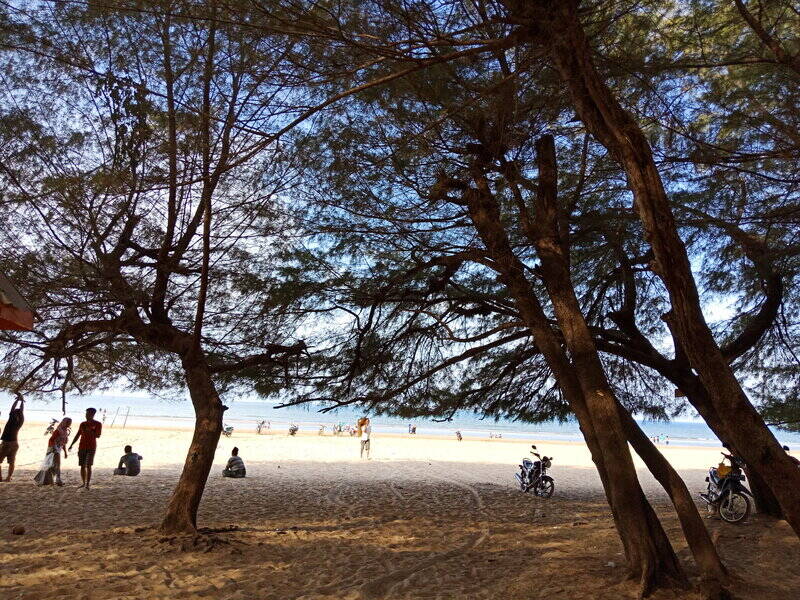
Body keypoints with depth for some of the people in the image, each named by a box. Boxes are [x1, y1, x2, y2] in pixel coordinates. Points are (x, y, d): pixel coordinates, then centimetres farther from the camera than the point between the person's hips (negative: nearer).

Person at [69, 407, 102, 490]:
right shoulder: (83, 424, 10)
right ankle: (83, 483, 17)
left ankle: (87, 484, -9)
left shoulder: (98, 424, -2)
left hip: (91, 447, -4)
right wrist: (71, 445, 6)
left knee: (88, 466, -10)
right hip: (82, 447, 4)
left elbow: (98, 435, -9)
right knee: (82, 466, 5)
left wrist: (89, 431, -19)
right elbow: (77, 435, 13)